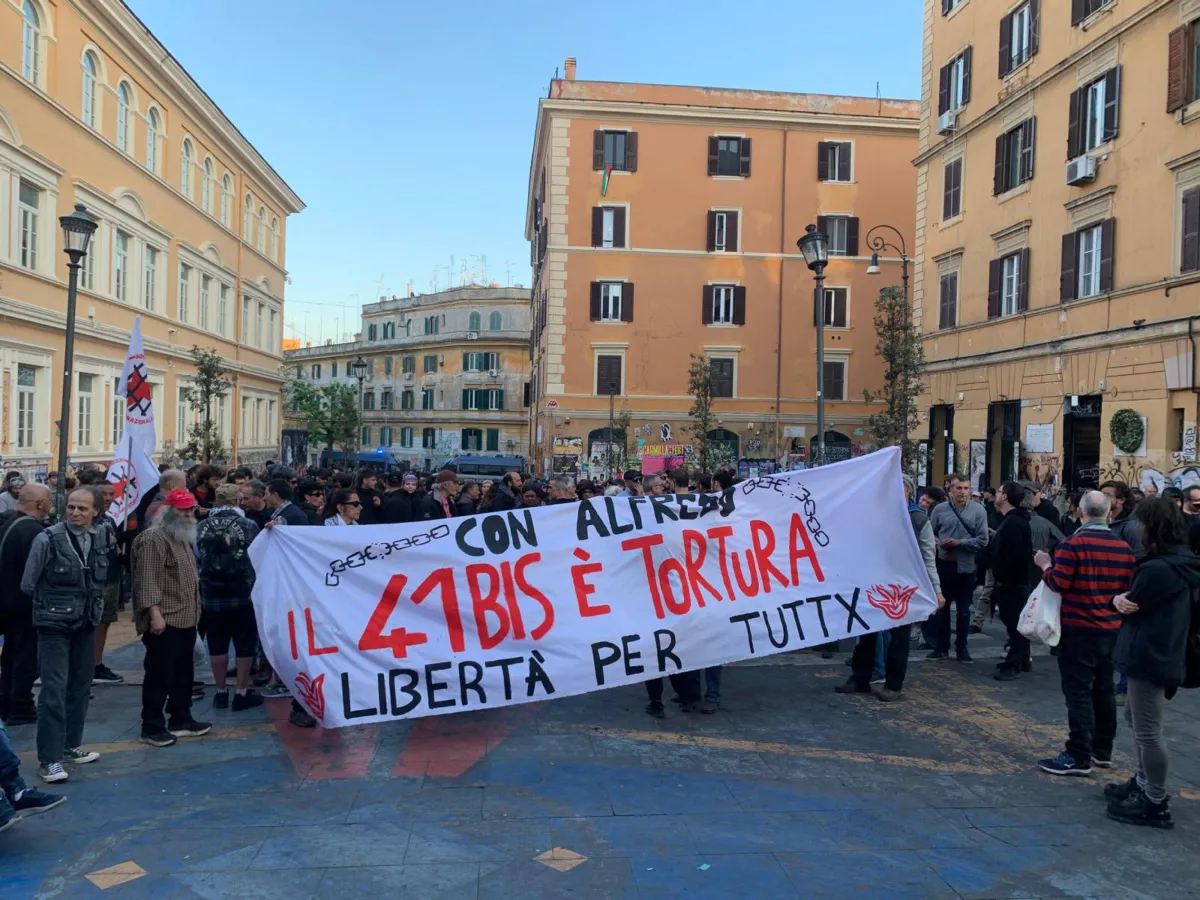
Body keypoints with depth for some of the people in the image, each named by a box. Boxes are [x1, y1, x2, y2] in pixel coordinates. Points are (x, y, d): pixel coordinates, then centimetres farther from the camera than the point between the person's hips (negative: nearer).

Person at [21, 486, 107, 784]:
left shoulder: (102, 537, -1)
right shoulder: (47, 539, -14)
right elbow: (27, 585, -4)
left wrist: (93, 603, 7)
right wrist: (53, 602, 5)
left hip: (87, 624, 5)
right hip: (55, 625, -5)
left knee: (80, 687, 14)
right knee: (54, 691, -6)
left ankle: (71, 745, 28)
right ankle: (49, 758, 2)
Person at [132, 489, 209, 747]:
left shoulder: (184, 538, 17)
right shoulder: (153, 538, -14)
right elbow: (148, 579, -20)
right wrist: (155, 613, -25)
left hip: (185, 618, 10)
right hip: (164, 620, -10)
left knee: (183, 673, 15)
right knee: (159, 675, -2)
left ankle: (180, 719, 25)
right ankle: (152, 727, 7)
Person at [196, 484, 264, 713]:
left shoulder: (201, 528, -1)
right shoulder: (248, 526, -8)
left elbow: (195, 561, 7)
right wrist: (253, 585, 18)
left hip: (211, 596, 3)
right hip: (241, 595, -3)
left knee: (217, 646, 10)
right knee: (245, 644, 6)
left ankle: (221, 693, 19)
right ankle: (241, 693, 9)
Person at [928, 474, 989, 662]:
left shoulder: (978, 510, -7)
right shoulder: (939, 509, -3)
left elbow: (982, 540, -9)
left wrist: (959, 543, -18)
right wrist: (937, 542, -17)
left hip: (965, 566, -1)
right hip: (943, 564, 1)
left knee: (963, 610, 12)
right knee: (941, 607, 10)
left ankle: (961, 648, 24)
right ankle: (941, 647, 21)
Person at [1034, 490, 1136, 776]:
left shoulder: (1073, 544, -16)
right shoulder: (1124, 548, 3)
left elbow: (1059, 584, -18)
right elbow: (1128, 589, 9)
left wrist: (1045, 565, -1)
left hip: (1078, 629, -6)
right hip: (1111, 629, 6)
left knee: (1078, 691, -3)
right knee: (1103, 689, 15)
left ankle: (1079, 757, -2)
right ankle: (1102, 751, 25)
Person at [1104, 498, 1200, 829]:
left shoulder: (1157, 569, -25)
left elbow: (1132, 609, -15)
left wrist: (1120, 600, 3)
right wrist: (1123, 600, -2)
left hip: (1149, 657, -11)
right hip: (1163, 653, 11)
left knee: (1148, 730, -1)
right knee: (1137, 719, 23)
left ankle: (1155, 803, 9)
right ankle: (1143, 783, 35)